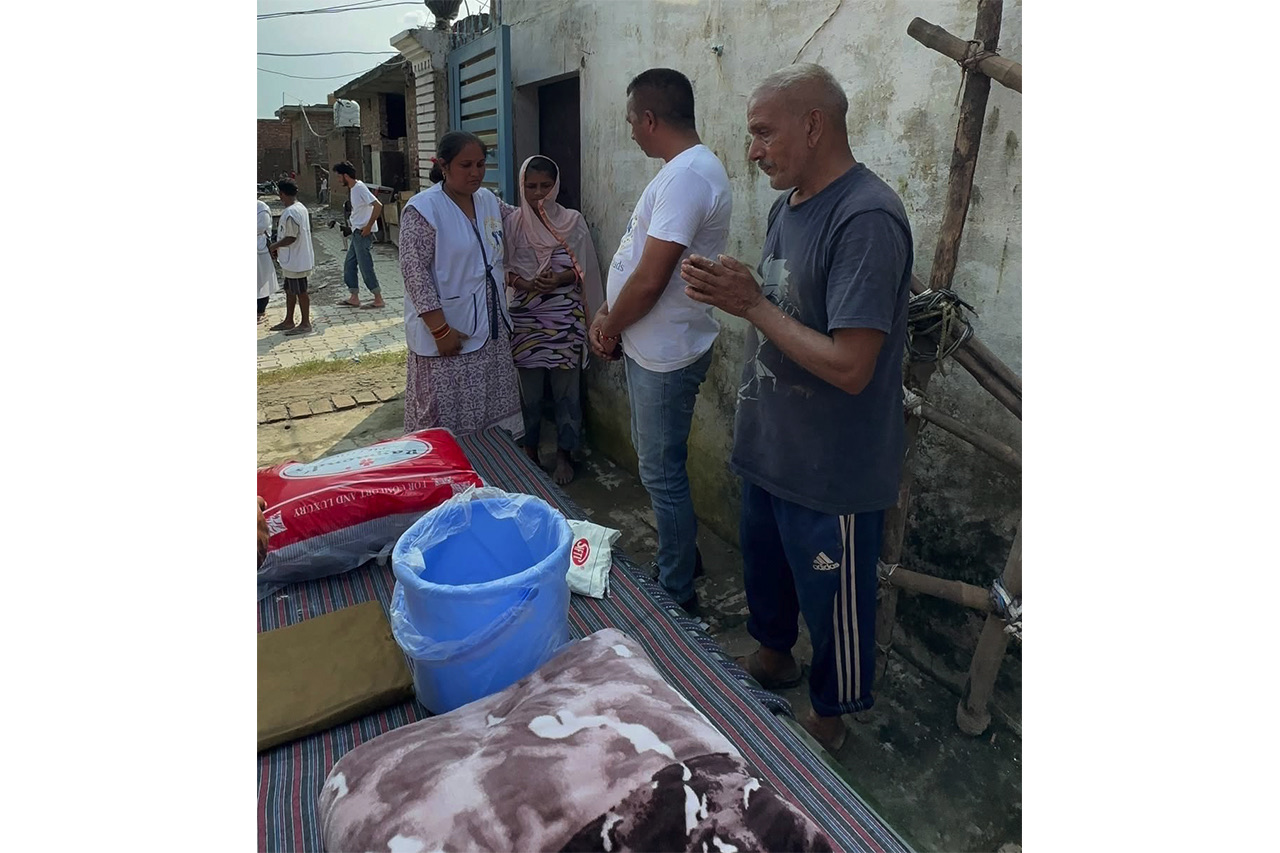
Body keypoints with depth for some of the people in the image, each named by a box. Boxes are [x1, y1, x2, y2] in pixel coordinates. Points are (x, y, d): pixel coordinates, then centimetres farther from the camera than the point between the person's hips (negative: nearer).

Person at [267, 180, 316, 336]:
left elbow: (291, 238, -23)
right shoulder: (301, 207, 9)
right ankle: (288, 321, 27)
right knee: (289, 290, 17)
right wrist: (279, 247, 16)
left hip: (295, 261, -10)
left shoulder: (290, 213, -22)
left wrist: (274, 246, -7)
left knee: (300, 292, -1)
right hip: (294, 260, 10)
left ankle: (305, 324, 8)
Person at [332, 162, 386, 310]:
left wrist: (368, 226, -23)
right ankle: (354, 298, 19)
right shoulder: (353, 188, 13)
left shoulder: (360, 188, -16)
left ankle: (378, 300, 1)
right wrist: (356, 227, 16)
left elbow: (378, 206, -27)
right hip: (356, 233, 10)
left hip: (363, 234, -10)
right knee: (349, 265, 13)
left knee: (366, 267, -6)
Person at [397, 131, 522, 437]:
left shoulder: (489, 200, 8)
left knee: (493, 415, 15)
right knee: (446, 421, 1)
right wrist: (440, 330, -20)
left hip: (492, 331, 7)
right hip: (447, 332, -6)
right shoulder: (423, 209, -12)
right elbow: (415, 273, -16)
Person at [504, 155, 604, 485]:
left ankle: (564, 453, 21)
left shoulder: (573, 221, 0)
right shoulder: (512, 222, 3)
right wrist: (522, 282, -16)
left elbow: (586, 269, 1)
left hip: (565, 318, -1)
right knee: (528, 389, 9)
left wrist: (560, 279, -17)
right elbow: (502, 267, 3)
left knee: (566, 389, 5)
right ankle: (530, 451, 27)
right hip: (524, 318, 1)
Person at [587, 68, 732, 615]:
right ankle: (681, 555, 41)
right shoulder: (686, 169, 13)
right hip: (652, 347, 10)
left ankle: (677, 593, 20)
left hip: (665, 354, -10)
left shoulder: (688, 175, -21)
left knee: (662, 473, 2)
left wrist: (609, 327, -9)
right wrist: (609, 315, 5)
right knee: (656, 459, 22)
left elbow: (650, 280, -25)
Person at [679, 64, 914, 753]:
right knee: (764, 563, 27)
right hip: (771, 445, 9)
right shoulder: (789, 204, 6)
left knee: (832, 600, 13)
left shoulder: (867, 220, -24)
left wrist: (752, 304, -23)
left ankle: (828, 717, 39)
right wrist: (729, 288, -4)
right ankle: (771, 654, 55)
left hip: (832, 470, -9)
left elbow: (849, 366, -28)